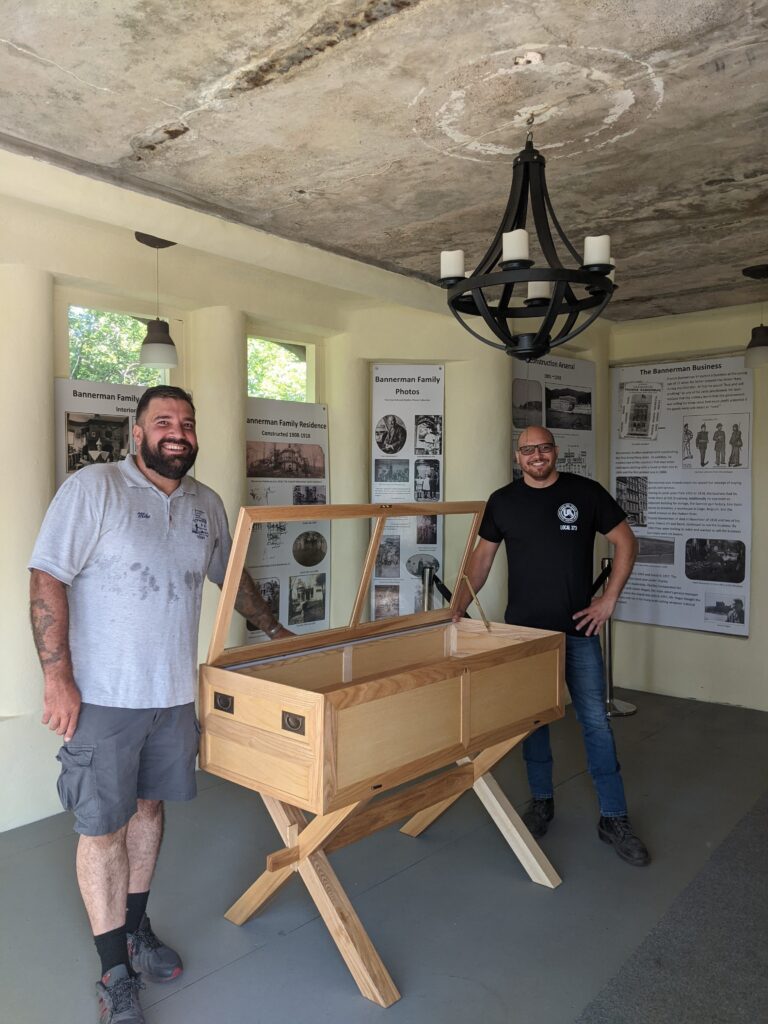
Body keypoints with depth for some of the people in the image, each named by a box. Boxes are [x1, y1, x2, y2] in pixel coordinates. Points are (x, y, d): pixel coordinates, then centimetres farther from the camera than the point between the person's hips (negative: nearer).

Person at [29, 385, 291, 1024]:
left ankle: (135, 930, 39)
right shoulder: (93, 489, -10)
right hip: (102, 694, -5)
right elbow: (47, 580, -13)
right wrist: (57, 677, -17)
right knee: (103, 827, 5)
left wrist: (273, 628, 27)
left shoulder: (207, 505, 7)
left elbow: (231, 574, 22)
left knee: (149, 807, 18)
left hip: (174, 691, 5)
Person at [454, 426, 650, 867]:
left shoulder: (585, 492, -2)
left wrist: (608, 600, -5)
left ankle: (614, 817, 14)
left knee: (595, 720, 2)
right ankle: (542, 801, 29)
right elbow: (483, 557, 8)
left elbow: (626, 542, 2)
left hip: (578, 628, -1)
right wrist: (460, 606, -3)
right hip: (524, 628, 2)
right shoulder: (503, 501, 3)